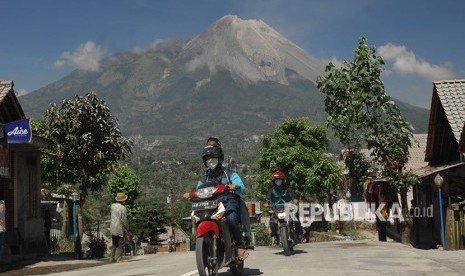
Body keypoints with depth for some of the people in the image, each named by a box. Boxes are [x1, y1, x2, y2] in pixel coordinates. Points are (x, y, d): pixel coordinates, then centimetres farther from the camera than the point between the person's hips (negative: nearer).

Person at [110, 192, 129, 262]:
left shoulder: (113, 205, 1)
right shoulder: (123, 208, -17)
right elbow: (124, 221, -15)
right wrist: (126, 231, -5)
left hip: (112, 228, 6)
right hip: (120, 229, -6)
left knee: (114, 244, 17)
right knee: (120, 245, 3)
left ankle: (112, 258, 19)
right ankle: (119, 259, 6)